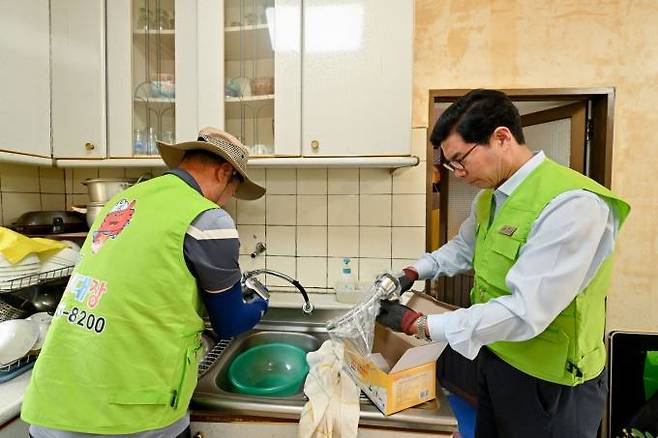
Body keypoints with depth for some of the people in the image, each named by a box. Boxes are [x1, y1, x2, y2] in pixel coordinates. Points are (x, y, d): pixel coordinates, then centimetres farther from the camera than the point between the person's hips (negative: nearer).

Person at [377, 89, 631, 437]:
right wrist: (414, 273, 1)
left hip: (550, 381, -7)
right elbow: (464, 247, 17)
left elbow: (525, 313, -32)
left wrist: (418, 325, -28)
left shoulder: (572, 204, -27)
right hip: (496, 359, 8)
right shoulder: (489, 195, 1)